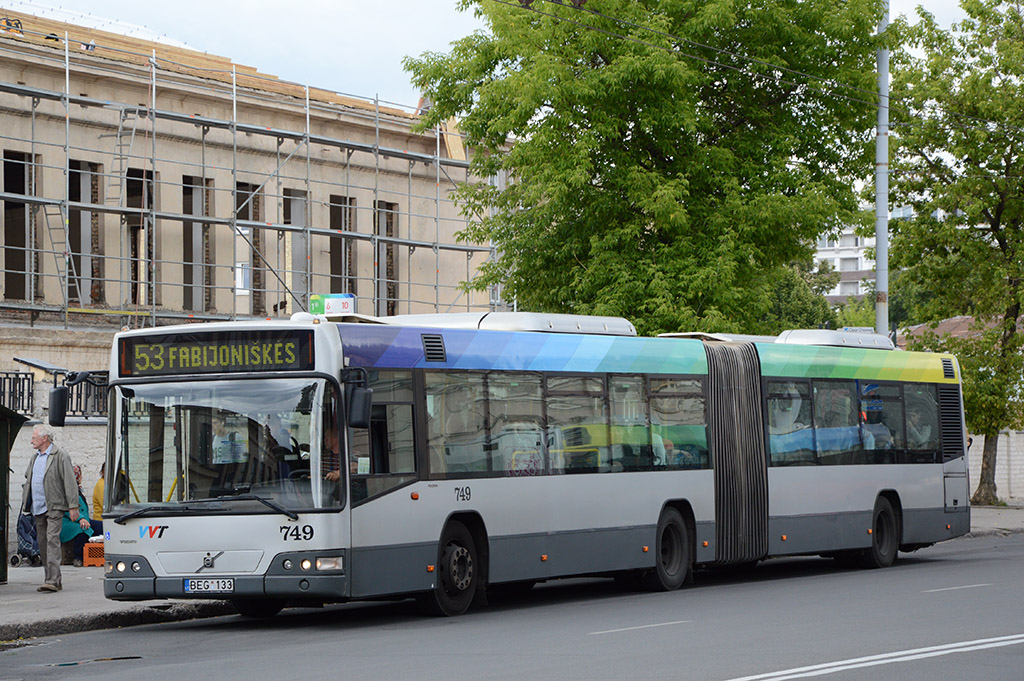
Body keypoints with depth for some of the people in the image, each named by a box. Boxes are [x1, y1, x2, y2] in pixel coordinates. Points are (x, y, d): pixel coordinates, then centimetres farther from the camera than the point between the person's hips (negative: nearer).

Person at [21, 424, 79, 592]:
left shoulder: (60, 456, -6)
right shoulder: (35, 458, 18)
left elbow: (70, 482, -10)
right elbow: (28, 480, 27)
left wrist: (73, 506, -14)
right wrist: (26, 503, 16)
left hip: (54, 507, -8)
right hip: (38, 508, 8)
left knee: (52, 541, -15)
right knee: (43, 545, 8)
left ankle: (52, 581, -21)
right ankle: (51, 580, 15)